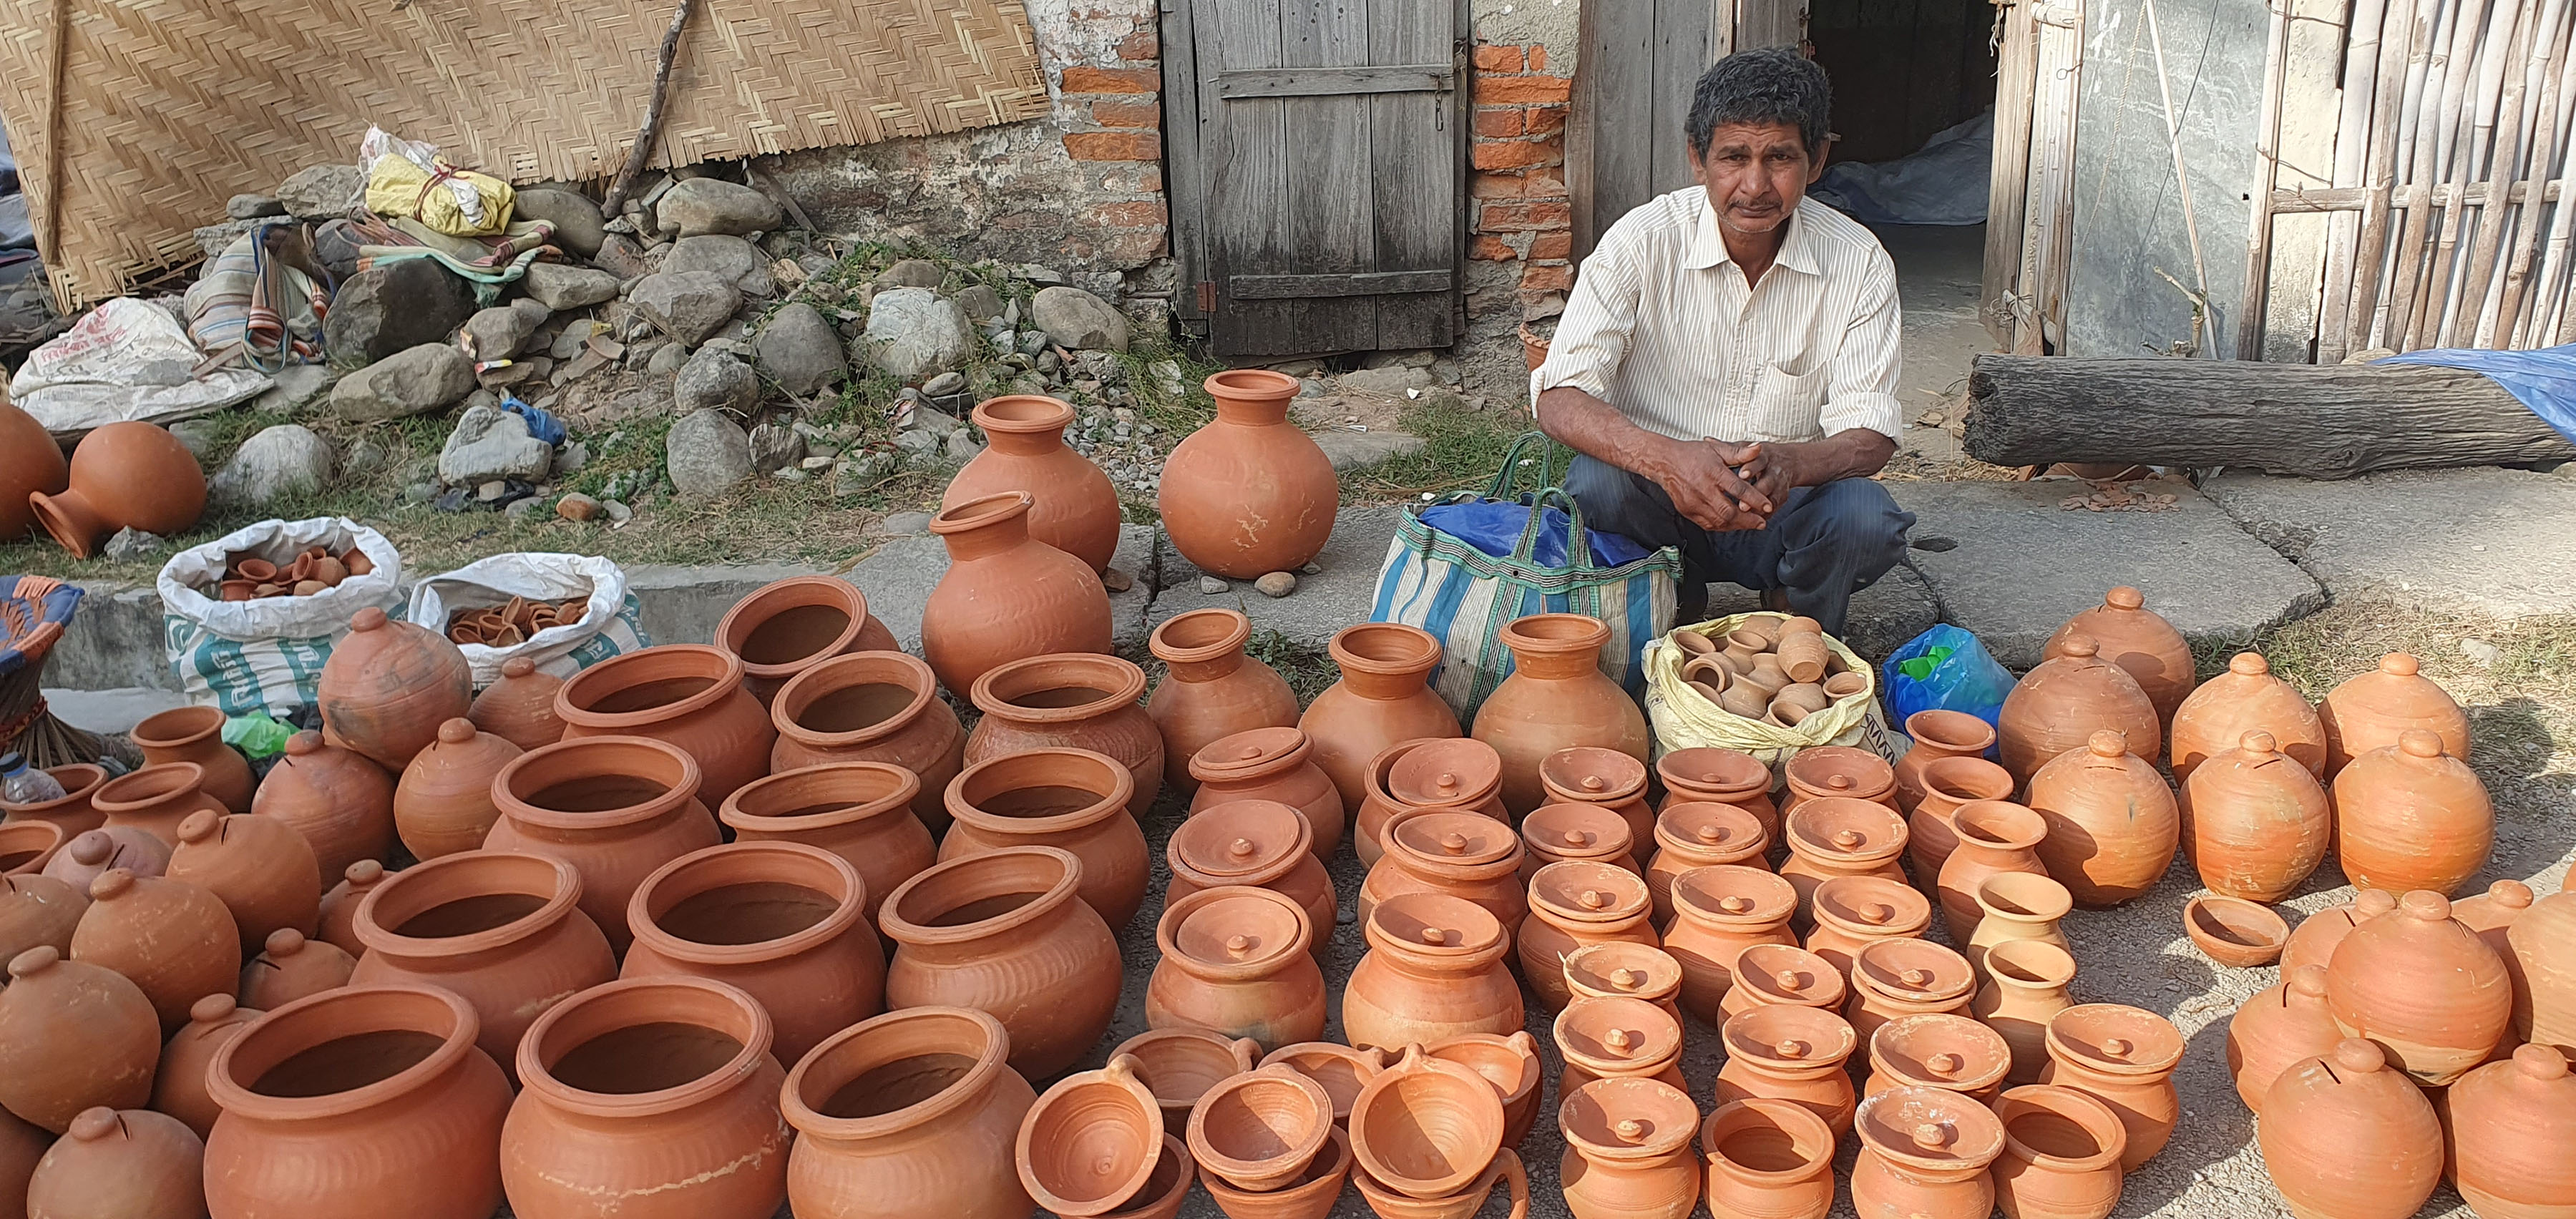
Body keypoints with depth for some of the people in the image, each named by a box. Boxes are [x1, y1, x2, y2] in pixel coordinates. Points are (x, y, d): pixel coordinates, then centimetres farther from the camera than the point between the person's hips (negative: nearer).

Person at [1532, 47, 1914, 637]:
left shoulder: (1859, 265, -9)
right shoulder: (1642, 241, -13)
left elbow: (1871, 434, -12)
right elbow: (1559, 399, -21)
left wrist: (1791, 464, -38)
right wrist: (1665, 457, -42)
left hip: (1786, 506, 1)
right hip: (1659, 499, 0)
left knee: (1866, 518, -30)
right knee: (1596, 484, -32)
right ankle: (1676, 611, 1)